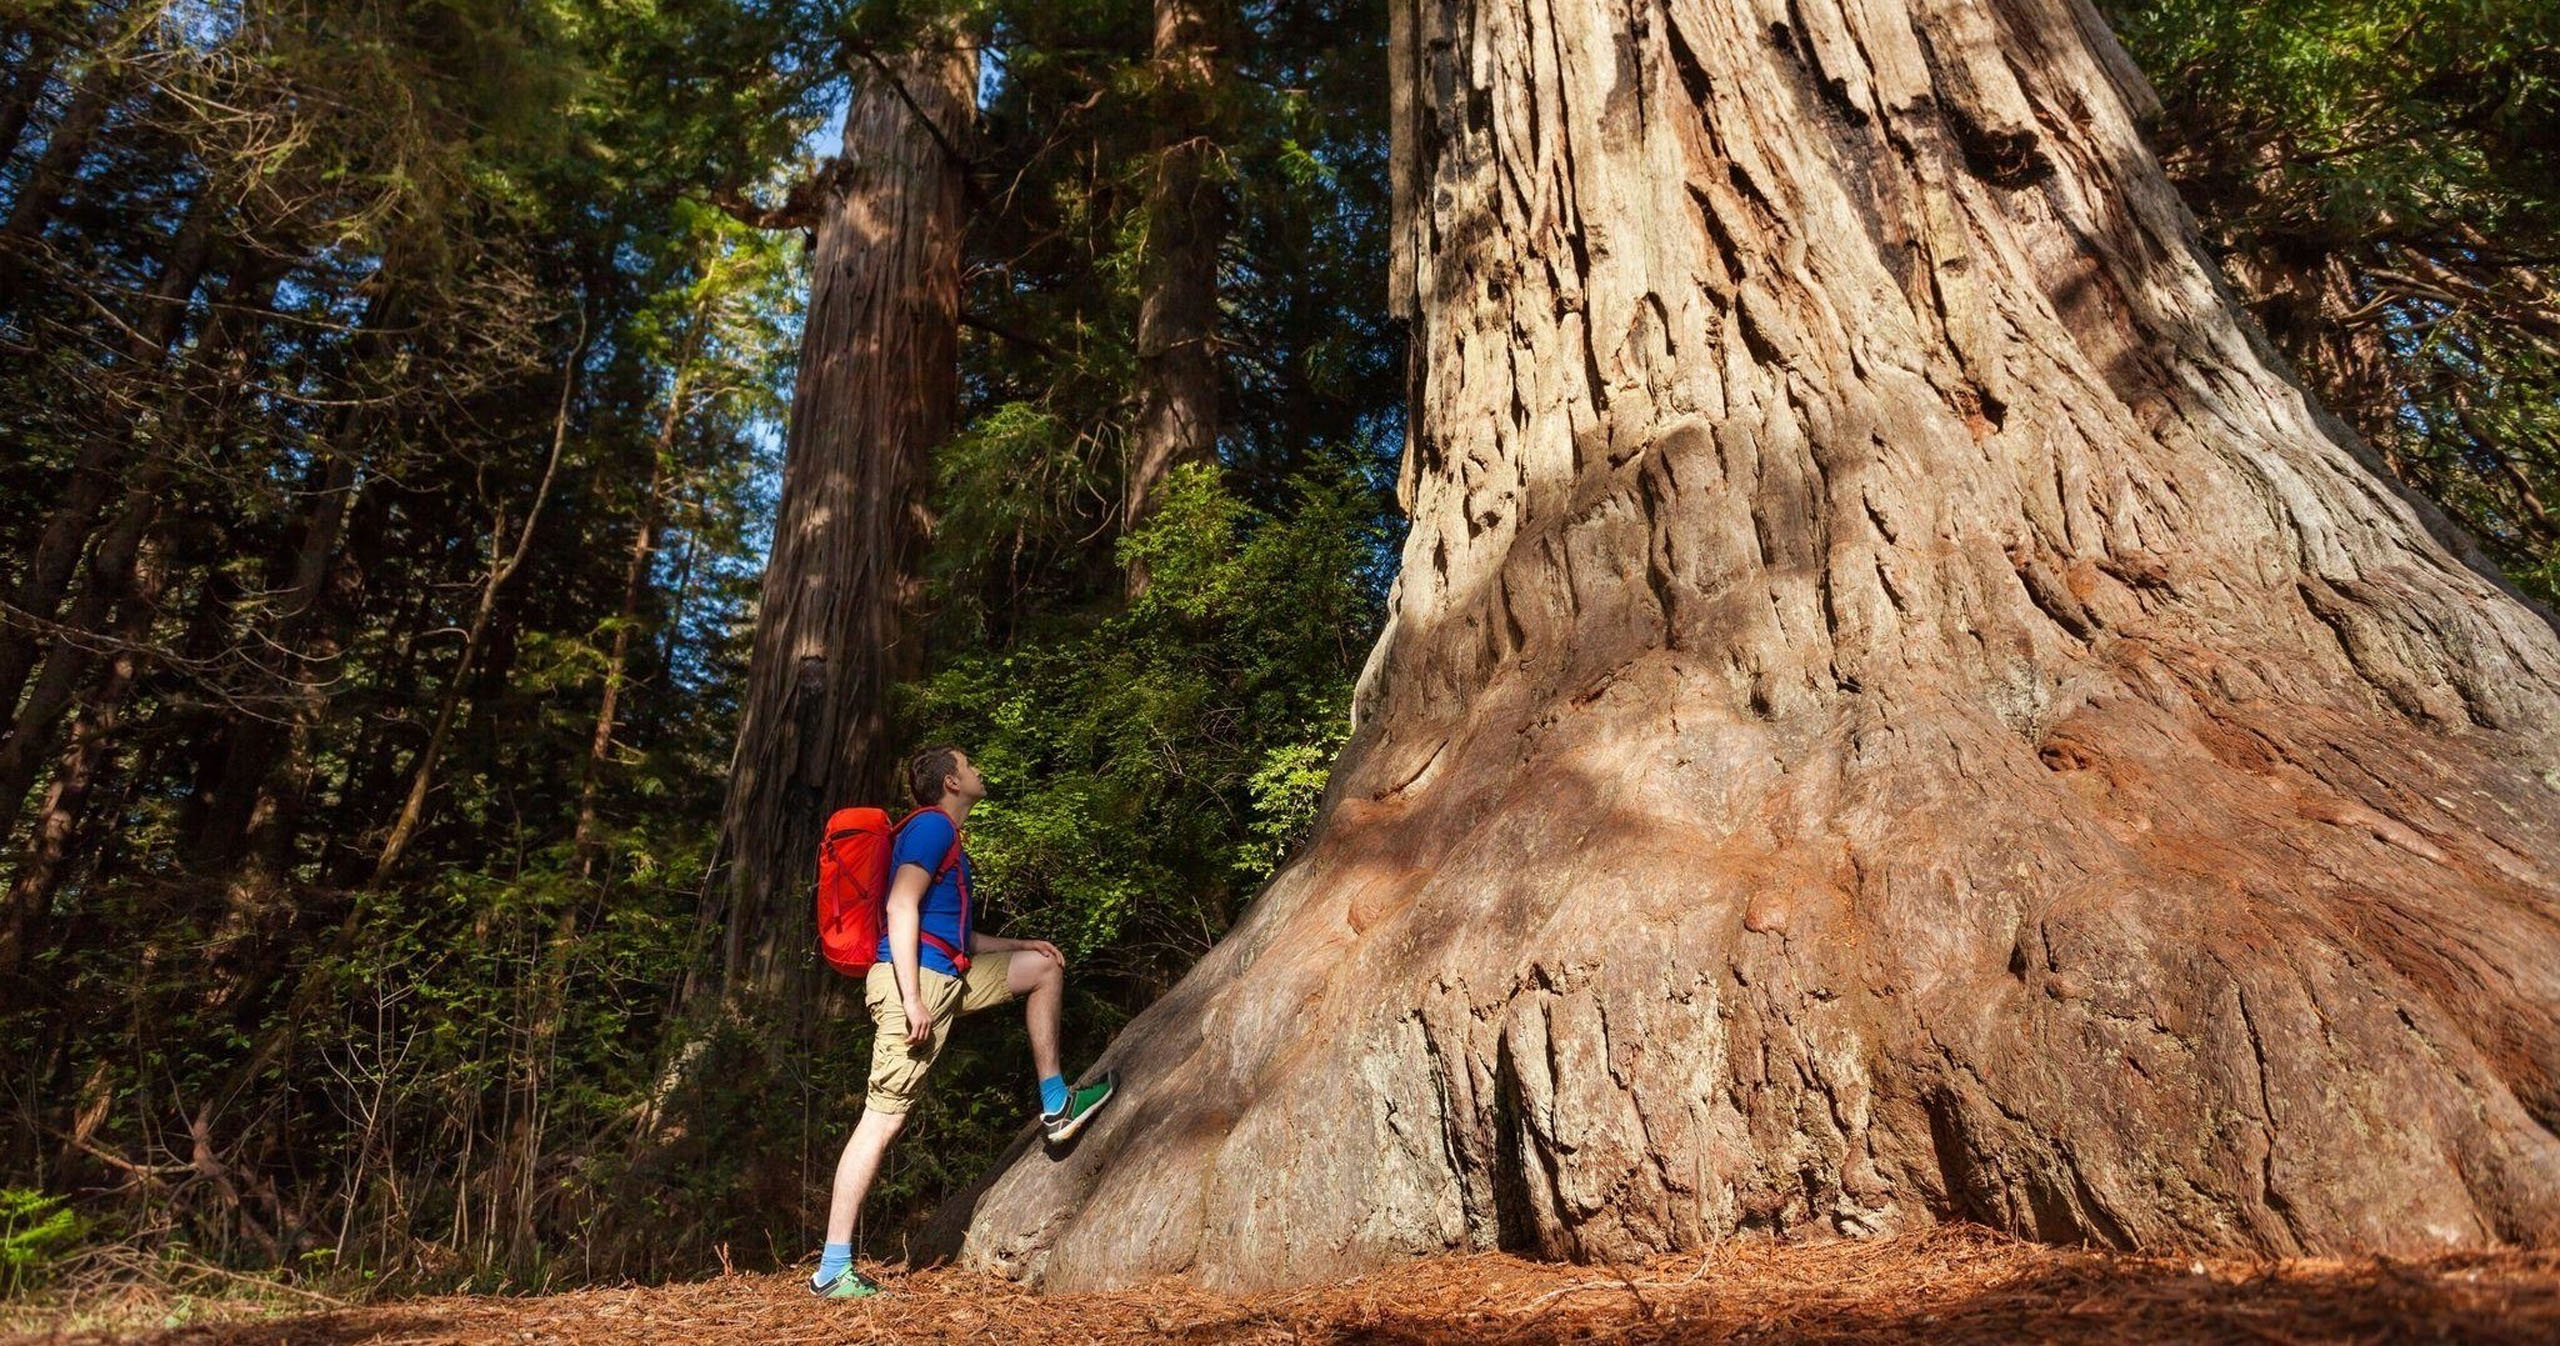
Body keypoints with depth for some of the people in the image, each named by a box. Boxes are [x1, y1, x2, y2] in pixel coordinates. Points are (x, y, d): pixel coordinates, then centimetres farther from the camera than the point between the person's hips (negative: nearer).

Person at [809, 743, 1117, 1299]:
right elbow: (902, 906, -20)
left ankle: (1055, 1106, 18)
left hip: (948, 978, 10)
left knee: (1045, 967, 19)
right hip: (916, 980, -10)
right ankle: (832, 1270, -4)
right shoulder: (932, 825, -8)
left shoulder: (943, 833, 23)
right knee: (883, 1118, -9)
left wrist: (1018, 944, 22)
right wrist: (911, 999, -25)